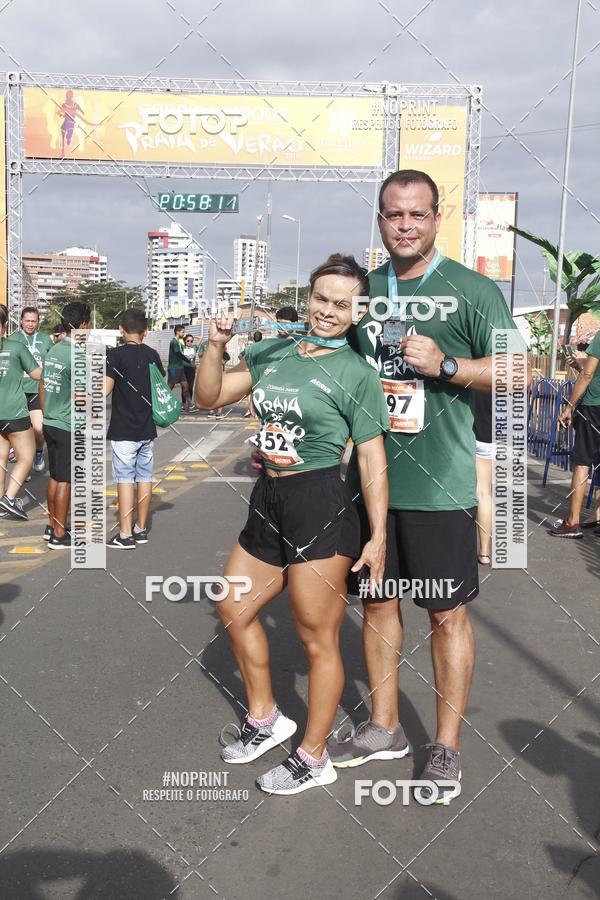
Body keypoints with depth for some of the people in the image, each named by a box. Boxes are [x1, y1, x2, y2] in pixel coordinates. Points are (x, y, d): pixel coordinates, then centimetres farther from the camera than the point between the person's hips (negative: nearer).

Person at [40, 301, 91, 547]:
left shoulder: (53, 351, 8)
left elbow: (42, 388, 15)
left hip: (50, 423, 8)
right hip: (69, 427, -8)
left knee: (54, 477, 17)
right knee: (64, 481, 0)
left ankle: (52, 526, 27)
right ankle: (59, 535, 7)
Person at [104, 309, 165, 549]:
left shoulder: (115, 354, -11)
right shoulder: (152, 355, 6)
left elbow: (105, 390, -18)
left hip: (123, 430, -5)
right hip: (147, 429, 5)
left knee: (125, 478, -2)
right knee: (144, 477, 11)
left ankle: (126, 535, 0)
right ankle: (141, 529, 20)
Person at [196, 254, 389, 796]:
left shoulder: (357, 374, -7)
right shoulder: (273, 352, 8)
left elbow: (372, 459, -8)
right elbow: (209, 398, 10)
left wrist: (379, 537, -12)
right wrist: (217, 345, -6)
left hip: (321, 508, -7)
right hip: (268, 503, 7)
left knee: (317, 639, 4)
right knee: (234, 609, 20)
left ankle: (314, 759, 24)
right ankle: (265, 719, 41)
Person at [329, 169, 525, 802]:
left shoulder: (472, 291, -3)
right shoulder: (362, 290, 11)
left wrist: (445, 364, -19)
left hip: (439, 485, -5)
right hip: (368, 477, 5)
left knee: (447, 612, 4)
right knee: (377, 601, 14)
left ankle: (447, 744, 22)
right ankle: (383, 728, 32)